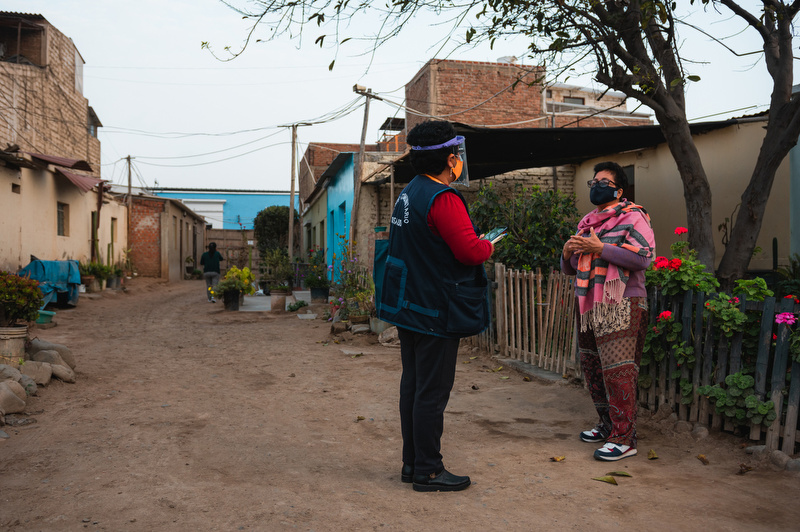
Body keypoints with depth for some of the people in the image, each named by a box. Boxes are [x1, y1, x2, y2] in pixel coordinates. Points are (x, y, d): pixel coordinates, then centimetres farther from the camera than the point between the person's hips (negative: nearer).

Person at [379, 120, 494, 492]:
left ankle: (412, 463, 26)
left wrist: (477, 243, 13)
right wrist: (489, 245, -2)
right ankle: (428, 471, 10)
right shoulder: (442, 198, -19)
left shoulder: (409, 194, 12)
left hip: (409, 307, 10)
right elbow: (469, 251, -24)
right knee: (432, 391, -1)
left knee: (413, 386, 15)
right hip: (437, 312, -10)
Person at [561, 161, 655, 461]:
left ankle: (624, 438, -4)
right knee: (592, 369, 13)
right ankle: (608, 424, 28)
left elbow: (644, 256, -17)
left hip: (621, 307, -8)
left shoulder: (632, 217, -2)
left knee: (617, 370, -11)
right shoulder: (586, 223, 20)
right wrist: (568, 253, -1)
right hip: (589, 307, 8)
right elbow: (570, 269, 22)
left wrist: (600, 248, -19)